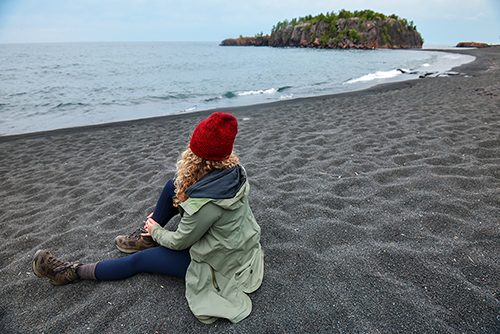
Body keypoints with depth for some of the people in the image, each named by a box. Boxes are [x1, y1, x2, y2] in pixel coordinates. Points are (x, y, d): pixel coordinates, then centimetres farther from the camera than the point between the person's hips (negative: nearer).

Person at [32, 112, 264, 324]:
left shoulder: (205, 202, -38)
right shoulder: (234, 170, -13)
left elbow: (179, 242, -19)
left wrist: (157, 231, 3)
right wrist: (159, 218, 10)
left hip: (219, 263, -7)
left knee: (140, 260, 3)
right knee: (173, 186, 4)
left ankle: (73, 272, 24)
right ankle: (146, 239, 25)